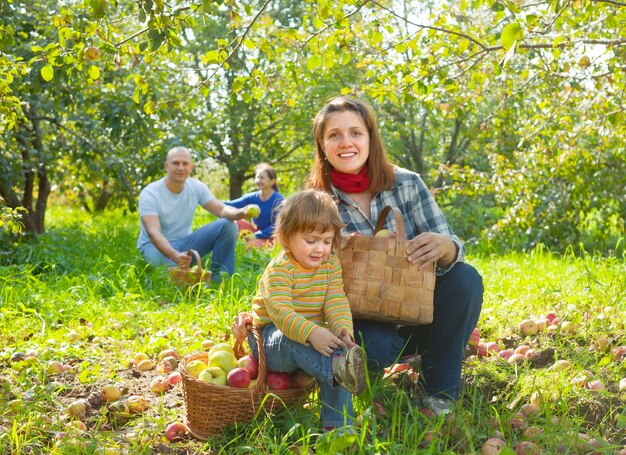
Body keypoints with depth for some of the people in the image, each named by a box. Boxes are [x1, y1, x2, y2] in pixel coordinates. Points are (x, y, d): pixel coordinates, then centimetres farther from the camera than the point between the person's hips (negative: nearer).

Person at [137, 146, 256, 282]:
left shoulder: (196, 187, -2)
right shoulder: (149, 194, -18)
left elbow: (221, 209, -9)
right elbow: (153, 233, -30)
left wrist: (239, 213, -36)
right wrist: (175, 255, -49)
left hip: (184, 243, 6)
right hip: (155, 246, -6)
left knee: (227, 225, -14)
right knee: (171, 264, -43)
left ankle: (219, 280, -10)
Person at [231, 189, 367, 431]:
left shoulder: (331, 265, 2)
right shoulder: (280, 269, -18)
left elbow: (337, 303, -6)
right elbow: (280, 312, -31)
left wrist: (343, 328, -29)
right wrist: (311, 333, -47)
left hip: (312, 335, 5)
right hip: (272, 337, -5)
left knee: (339, 350, -21)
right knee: (293, 342, -37)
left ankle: (337, 424, -18)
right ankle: (338, 367, -59)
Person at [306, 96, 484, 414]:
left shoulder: (407, 184, -8)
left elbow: (452, 248, -11)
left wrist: (445, 247, -34)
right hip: (367, 324, -2)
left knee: (465, 279, -24)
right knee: (374, 346, -36)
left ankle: (440, 392, -8)